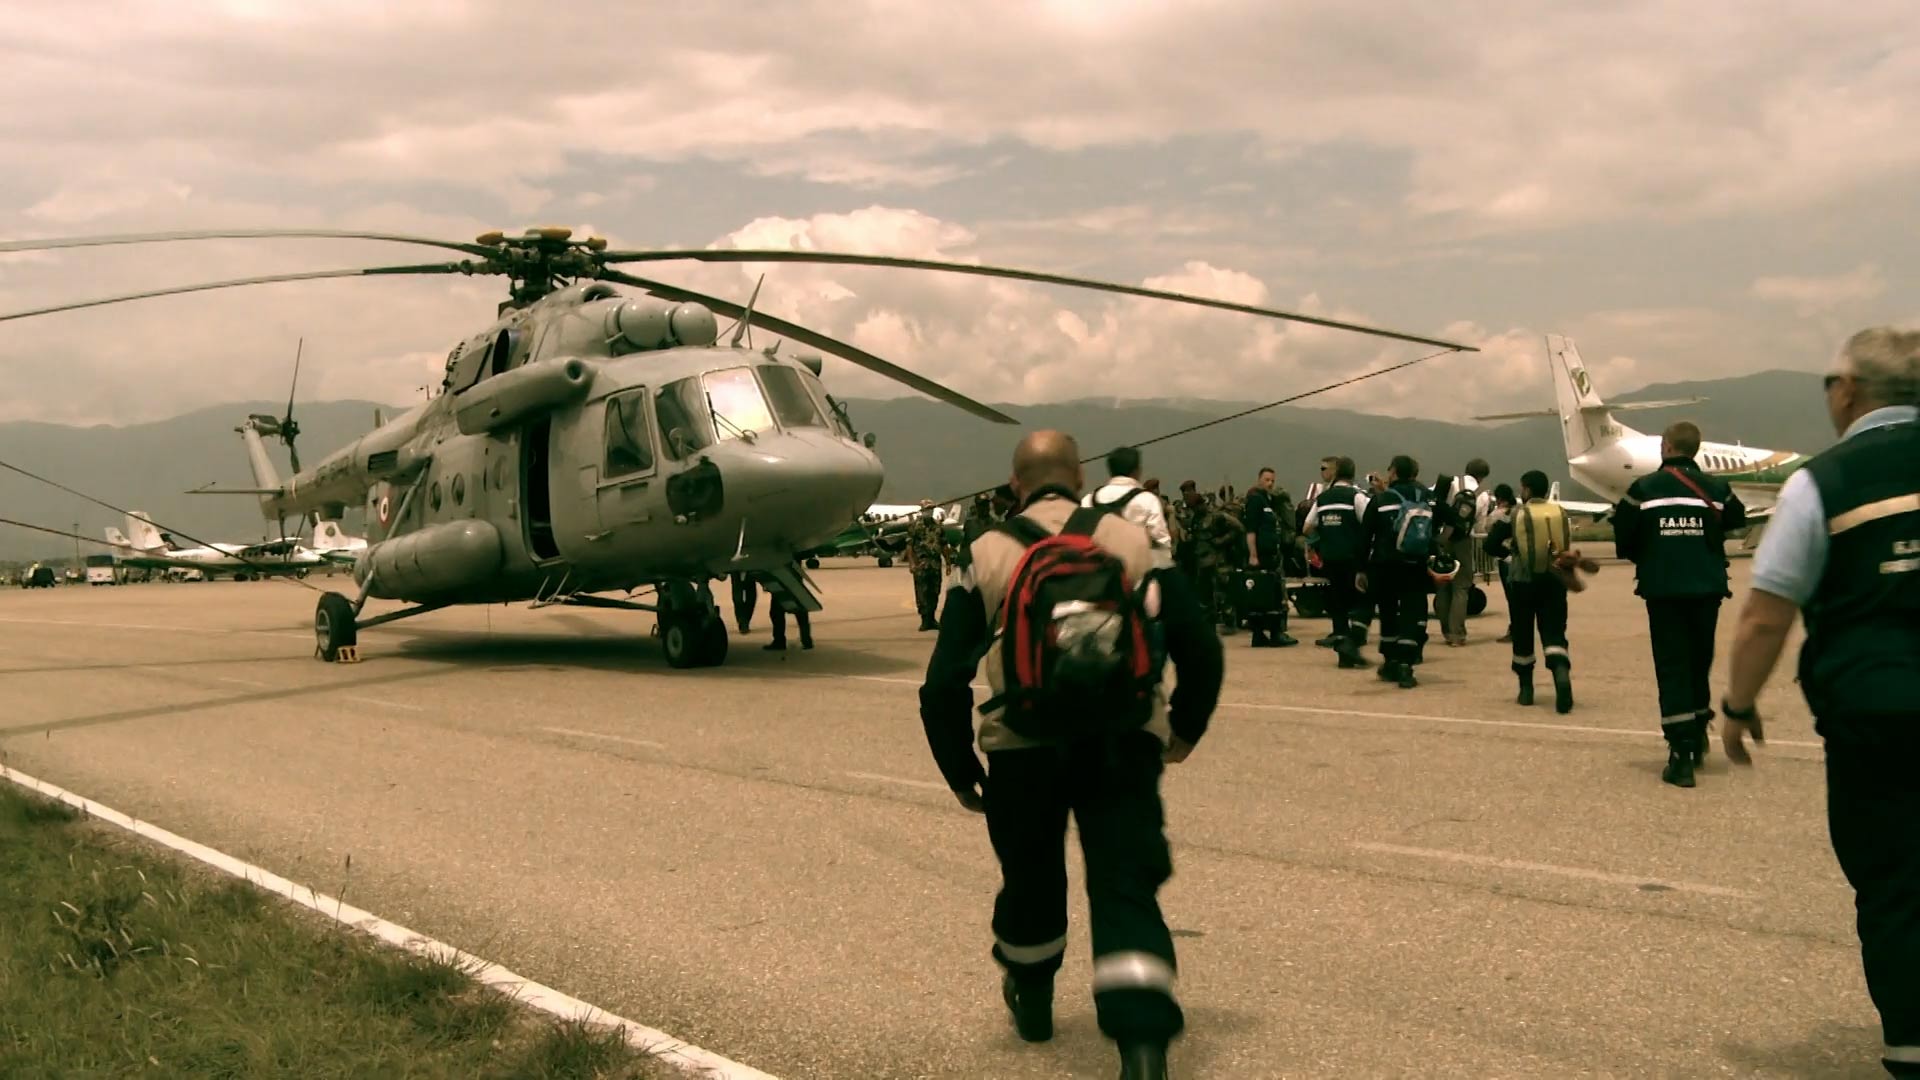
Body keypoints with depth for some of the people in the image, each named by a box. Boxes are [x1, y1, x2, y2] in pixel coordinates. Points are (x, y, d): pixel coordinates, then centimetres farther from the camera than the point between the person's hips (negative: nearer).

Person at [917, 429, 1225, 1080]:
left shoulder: (987, 555, 5)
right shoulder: (1131, 541, 7)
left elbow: (945, 680, 0)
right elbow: (1200, 648, 5)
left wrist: (960, 772, 11)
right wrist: (1187, 728, 21)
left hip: (1024, 746, 1)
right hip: (1124, 744, -1)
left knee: (1030, 880, 21)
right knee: (1126, 888, 0)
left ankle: (1031, 1001, 45)